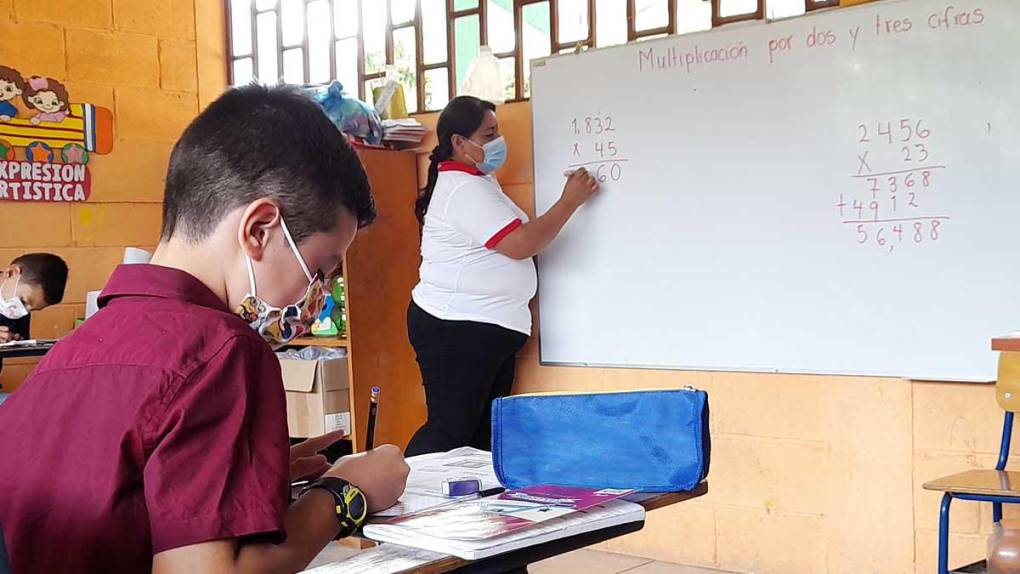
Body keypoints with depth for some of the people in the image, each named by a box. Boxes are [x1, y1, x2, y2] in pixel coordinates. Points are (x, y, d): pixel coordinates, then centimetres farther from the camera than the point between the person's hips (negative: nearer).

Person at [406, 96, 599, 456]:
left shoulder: (474, 180, 17)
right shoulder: (464, 189, -16)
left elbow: (511, 241, 22)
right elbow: (521, 244, -22)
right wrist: (570, 201, -14)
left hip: (488, 330, 11)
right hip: (457, 331, -11)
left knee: (486, 434, 10)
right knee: (449, 433, -8)